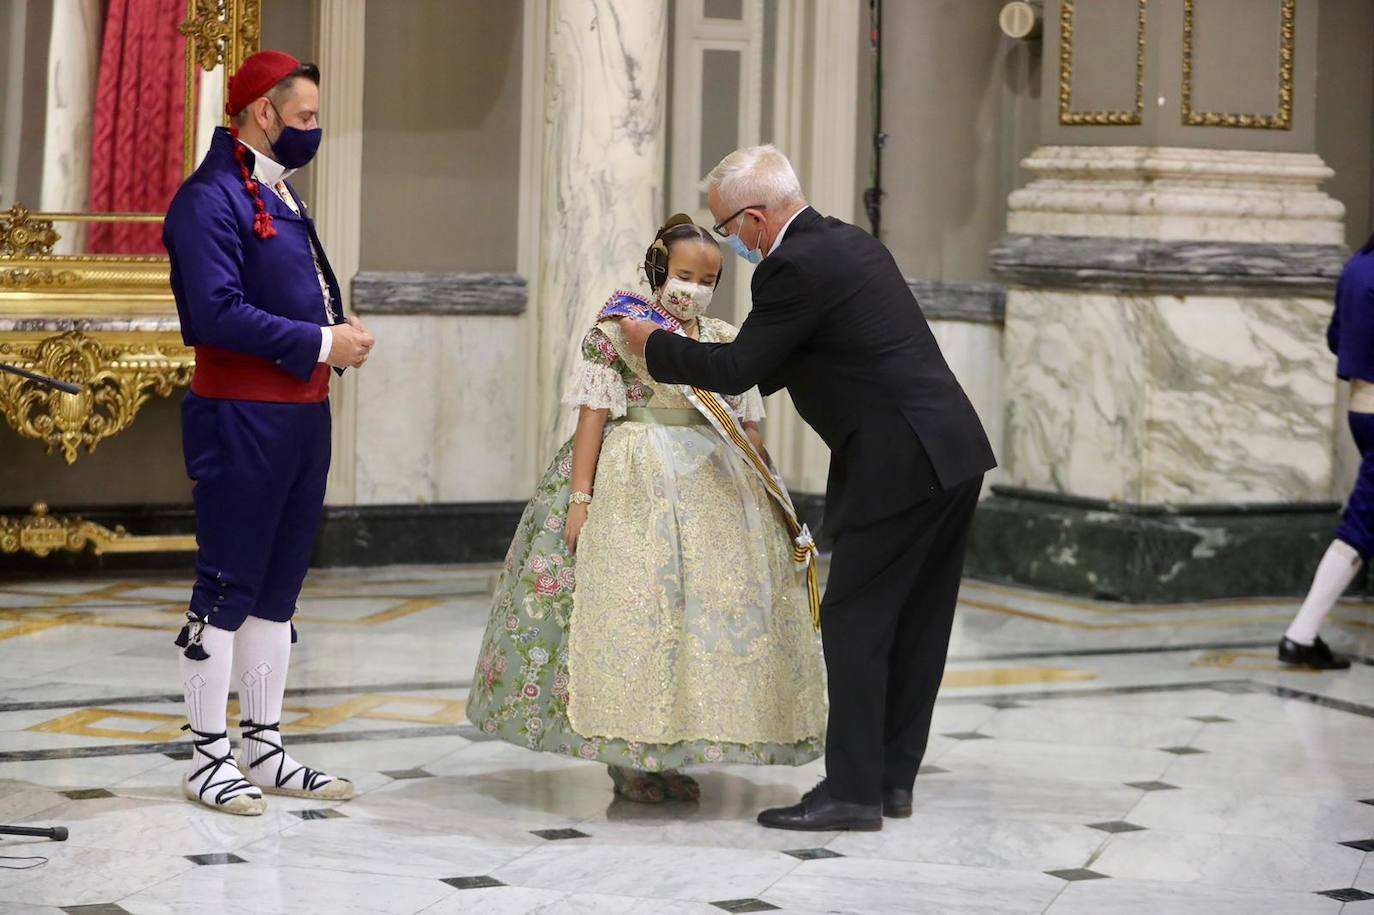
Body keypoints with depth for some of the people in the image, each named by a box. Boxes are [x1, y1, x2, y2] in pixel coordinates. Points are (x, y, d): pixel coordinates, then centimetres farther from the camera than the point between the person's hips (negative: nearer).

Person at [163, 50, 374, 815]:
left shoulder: (281, 196, 17)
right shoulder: (212, 198, -13)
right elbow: (218, 312, -22)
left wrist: (341, 334, 1)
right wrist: (319, 343, -18)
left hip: (303, 410, 9)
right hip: (240, 414, -9)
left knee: (278, 587, 13)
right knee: (227, 586, -3)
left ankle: (265, 750, 21)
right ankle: (208, 760, 4)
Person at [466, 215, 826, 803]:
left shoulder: (726, 341, 13)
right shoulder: (616, 330, 0)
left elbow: (747, 428, 14)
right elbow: (594, 413, -5)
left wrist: (772, 500, 10)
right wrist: (579, 496, -12)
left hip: (716, 485, 5)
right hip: (635, 482, -4)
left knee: (713, 603, 0)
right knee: (628, 602, -7)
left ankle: (674, 756, 9)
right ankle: (628, 760, 1)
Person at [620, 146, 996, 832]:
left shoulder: (794, 268, -13)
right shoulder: (851, 243, 17)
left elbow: (735, 369, -8)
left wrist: (653, 346, 6)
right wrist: (705, 372, 30)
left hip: (899, 466, -10)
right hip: (953, 452, 10)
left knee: (854, 621, -3)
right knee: (913, 623, 13)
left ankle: (851, 792, -1)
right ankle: (890, 778, 20)